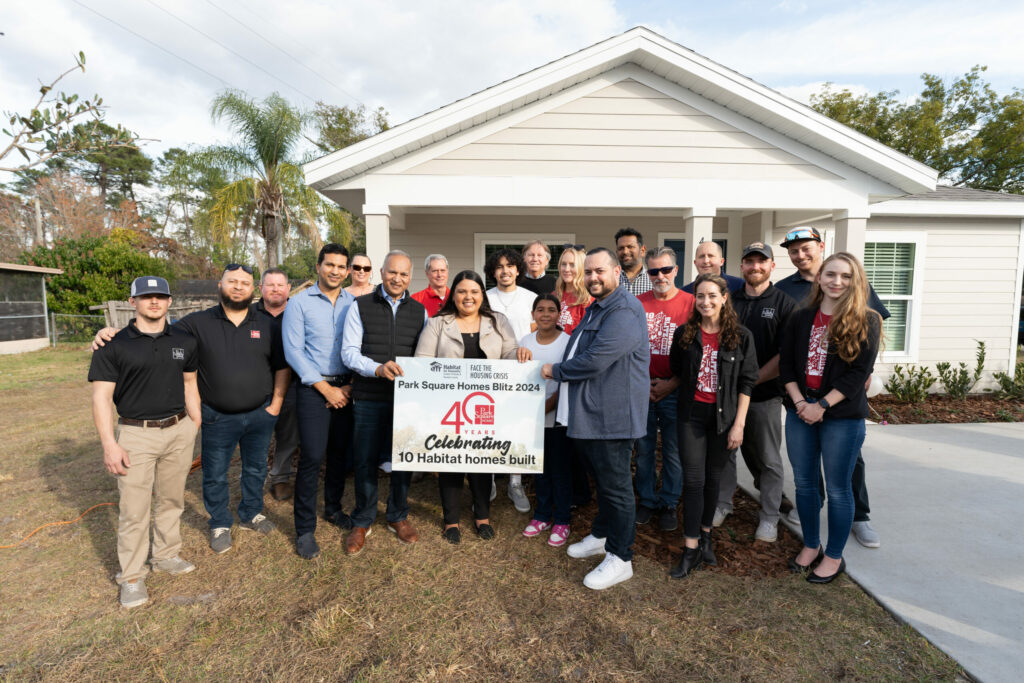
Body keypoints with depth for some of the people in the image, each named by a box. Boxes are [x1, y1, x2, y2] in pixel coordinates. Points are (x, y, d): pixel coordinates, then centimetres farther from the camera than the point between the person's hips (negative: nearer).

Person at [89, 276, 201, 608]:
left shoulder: (184, 341, 4)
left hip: (179, 431, 3)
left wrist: (196, 425, 11)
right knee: (134, 509, 3)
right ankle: (131, 576, 18)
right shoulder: (114, 344, -6)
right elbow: (101, 397, -7)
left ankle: (166, 556, 32)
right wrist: (110, 444, -12)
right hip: (136, 435, -3)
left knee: (172, 500, 15)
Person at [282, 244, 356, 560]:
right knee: (312, 456, -5)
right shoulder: (300, 302, -1)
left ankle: (333, 508, 32)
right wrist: (326, 388, -10)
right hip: (314, 388, -3)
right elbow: (294, 351, -7)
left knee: (341, 451, 12)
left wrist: (350, 386, -5)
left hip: (347, 388, 3)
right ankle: (305, 528, 9)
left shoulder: (354, 303, 6)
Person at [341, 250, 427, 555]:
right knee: (366, 461, 7)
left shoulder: (419, 311, 10)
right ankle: (362, 522, 27)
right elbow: (349, 351, -4)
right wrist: (378, 368, -20)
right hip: (369, 398, -2)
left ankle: (398, 517, 32)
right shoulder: (360, 307, 2)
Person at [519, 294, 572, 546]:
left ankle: (561, 520, 20)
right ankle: (542, 515, 30)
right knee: (540, 468, 15)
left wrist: (546, 407, -18)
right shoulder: (525, 342, 5)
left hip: (558, 417, -4)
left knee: (560, 469, 5)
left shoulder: (568, 342, -8)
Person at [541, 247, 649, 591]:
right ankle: (601, 536, 40)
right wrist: (562, 385, 14)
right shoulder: (595, 309, 17)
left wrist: (556, 370, -10)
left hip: (613, 415, -10)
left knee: (615, 486, 2)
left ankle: (620, 559, 17)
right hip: (587, 414, 10)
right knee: (602, 481, 23)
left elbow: (594, 361, -25)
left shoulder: (624, 312, -18)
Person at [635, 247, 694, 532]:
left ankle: (668, 504, 25)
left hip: (674, 390, -2)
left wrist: (672, 384, -9)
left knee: (673, 451, 8)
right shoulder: (637, 303, 4)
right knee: (643, 449, 11)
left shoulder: (690, 303, -3)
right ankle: (647, 500, 28)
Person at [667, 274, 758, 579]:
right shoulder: (685, 333, 1)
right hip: (692, 414, 1)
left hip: (723, 416, 0)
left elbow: (747, 382, -4)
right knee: (693, 480, -2)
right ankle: (691, 549, 6)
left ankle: (705, 534, 32)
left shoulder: (740, 336, -3)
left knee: (712, 478, 11)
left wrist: (739, 424, -7)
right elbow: (676, 371, 13)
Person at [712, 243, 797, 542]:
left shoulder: (784, 303, -2)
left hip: (765, 394, -3)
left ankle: (769, 517, 23)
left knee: (768, 459, 8)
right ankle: (722, 504, 29)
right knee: (724, 451, 12)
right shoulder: (729, 300, 8)